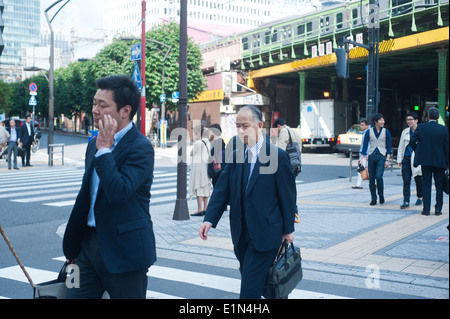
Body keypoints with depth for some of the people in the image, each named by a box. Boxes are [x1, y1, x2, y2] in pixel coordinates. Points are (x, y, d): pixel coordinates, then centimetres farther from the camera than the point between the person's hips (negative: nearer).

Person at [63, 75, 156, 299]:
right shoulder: (95, 143, 11)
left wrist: (104, 150, -20)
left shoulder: (140, 148, -14)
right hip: (89, 243, 7)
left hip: (124, 251, -7)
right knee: (74, 295, 6)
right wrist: (73, 246, 21)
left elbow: (119, 192, -28)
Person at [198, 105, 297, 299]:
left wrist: (288, 230, -2)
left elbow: (288, 195, -5)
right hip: (241, 235, 6)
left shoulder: (278, 156, -10)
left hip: (265, 235, -6)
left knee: (249, 289, -7)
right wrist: (209, 219, -10)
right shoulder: (236, 156, 6)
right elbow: (222, 189, 2)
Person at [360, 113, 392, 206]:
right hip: (371, 156, 2)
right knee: (371, 179, 2)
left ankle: (381, 196, 4)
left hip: (382, 157, -1)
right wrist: (362, 159, -1)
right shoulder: (369, 132, 4)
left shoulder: (386, 132, 4)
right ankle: (373, 199, 14)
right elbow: (365, 146, 5)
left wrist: (387, 160, -3)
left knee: (379, 176, -18)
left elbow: (388, 147, 5)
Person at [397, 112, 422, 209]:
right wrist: (399, 159, 13)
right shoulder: (405, 132, 11)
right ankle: (406, 201, -2)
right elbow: (401, 146, 17)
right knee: (406, 181, -3)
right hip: (406, 159, 3)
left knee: (418, 180, 8)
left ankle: (419, 198, 30)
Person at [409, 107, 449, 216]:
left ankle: (426, 209, 5)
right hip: (440, 161, 0)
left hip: (425, 161, 0)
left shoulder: (421, 127, -6)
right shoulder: (444, 129, -4)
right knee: (439, 185, 11)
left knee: (426, 185, 6)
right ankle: (438, 209, 12)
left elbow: (412, 142, -6)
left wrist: (418, 151, 11)